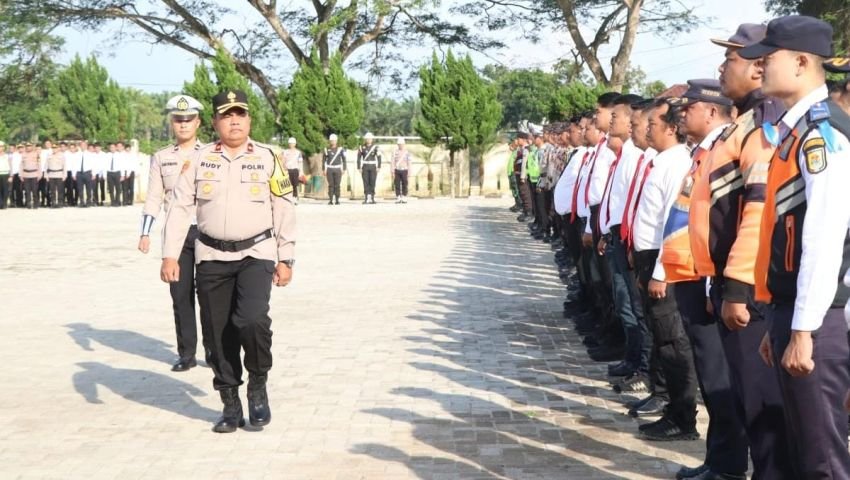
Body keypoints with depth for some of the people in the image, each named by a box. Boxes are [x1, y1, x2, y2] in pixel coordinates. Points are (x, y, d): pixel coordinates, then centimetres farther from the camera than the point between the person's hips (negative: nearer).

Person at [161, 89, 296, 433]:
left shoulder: (267, 158, 1)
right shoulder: (199, 160, 5)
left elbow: (284, 211, 4)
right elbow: (180, 208, 4)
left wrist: (285, 259, 2)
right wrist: (170, 255, -4)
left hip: (256, 254, -2)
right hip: (211, 257, 2)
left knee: (252, 319, -22)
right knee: (217, 333, 5)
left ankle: (258, 385, 4)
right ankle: (230, 405, 19)